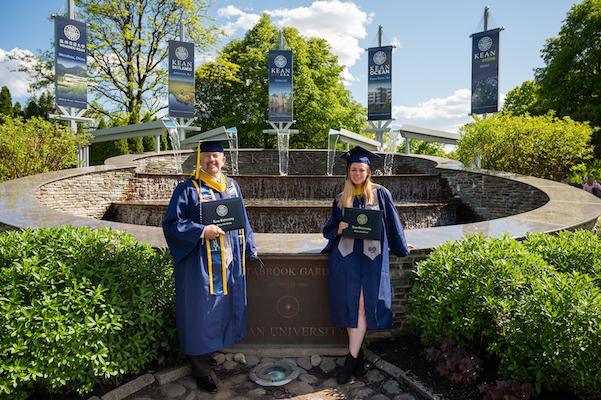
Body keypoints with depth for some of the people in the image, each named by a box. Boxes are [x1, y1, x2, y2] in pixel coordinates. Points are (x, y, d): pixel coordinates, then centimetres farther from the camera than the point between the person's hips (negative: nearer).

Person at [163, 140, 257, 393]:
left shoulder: (232, 186, 10)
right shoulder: (187, 189, -7)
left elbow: (242, 220, 16)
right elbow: (171, 224, -11)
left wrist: (250, 248, 15)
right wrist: (201, 231, -22)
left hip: (230, 263, 6)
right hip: (200, 264, -5)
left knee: (226, 306, 14)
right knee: (201, 312, 4)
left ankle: (215, 349, 35)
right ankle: (201, 369, 21)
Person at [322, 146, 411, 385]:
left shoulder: (380, 194, 4)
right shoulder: (341, 199, 10)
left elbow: (391, 223, 12)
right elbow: (329, 229, 13)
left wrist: (401, 247, 19)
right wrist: (339, 229, -8)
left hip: (371, 257, -2)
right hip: (345, 256, 2)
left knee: (363, 306, -6)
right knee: (349, 305, 1)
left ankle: (351, 360, 0)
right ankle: (358, 355, 16)